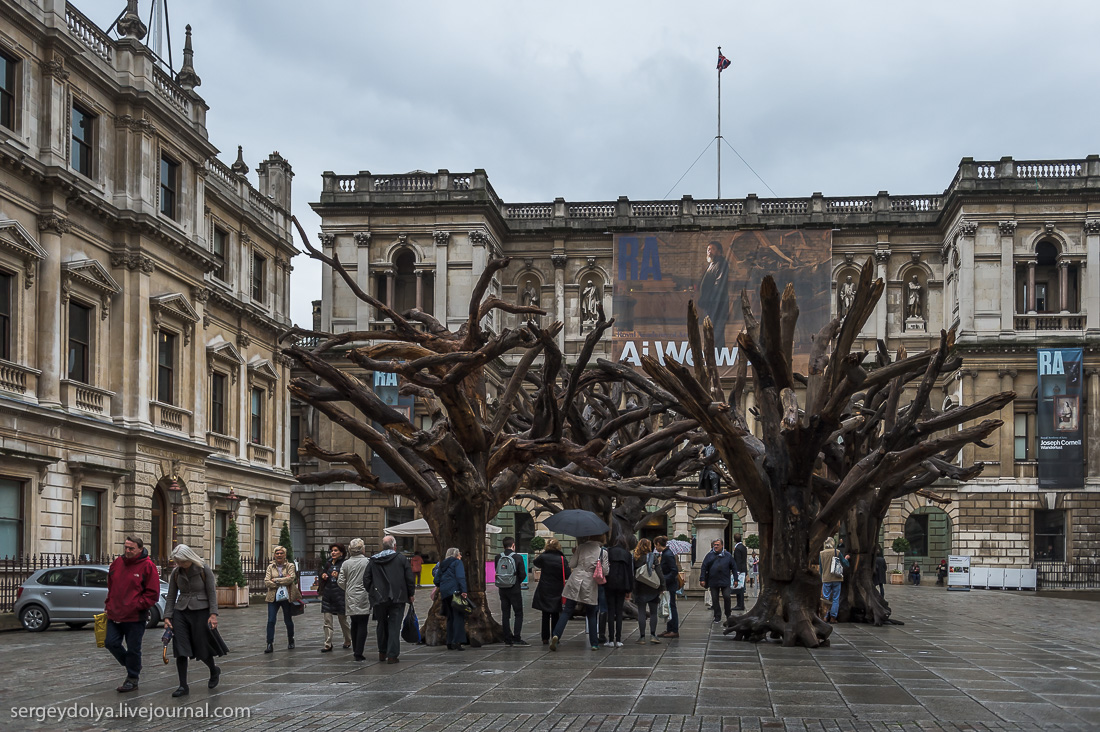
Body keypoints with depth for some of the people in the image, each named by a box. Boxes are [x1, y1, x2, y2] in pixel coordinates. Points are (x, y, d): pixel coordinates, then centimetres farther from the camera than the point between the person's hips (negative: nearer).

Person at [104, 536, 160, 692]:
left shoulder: (147, 566, -8)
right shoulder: (117, 564, 9)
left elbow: (153, 593, -9)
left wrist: (136, 606, -14)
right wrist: (109, 605, 11)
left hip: (135, 617, -6)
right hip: (114, 615, 6)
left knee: (133, 649, 3)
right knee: (111, 643, 4)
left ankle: (132, 680, 17)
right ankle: (131, 666, 27)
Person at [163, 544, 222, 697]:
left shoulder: (204, 569, -6)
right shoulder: (176, 573, 5)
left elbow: (212, 593, -5)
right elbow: (171, 597, 10)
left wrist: (213, 614, -13)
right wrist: (167, 617, 2)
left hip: (200, 611, -4)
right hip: (181, 612, 4)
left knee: (202, 648, 0)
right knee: (180, 650, -5)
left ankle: (214, 672, 31)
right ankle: (183, 686, 1)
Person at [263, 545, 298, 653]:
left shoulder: (290, 566, 3)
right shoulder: (270, 567, 8)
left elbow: (291, 578, -13)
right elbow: (266, 582, -3)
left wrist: (276, 580, -12)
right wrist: (283, 581, -12)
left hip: (287, 597, -1)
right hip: (273, 597, 1)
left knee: (288, 620, 9)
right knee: (271, 620, -9)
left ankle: (291, 642, 28)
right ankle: (270, 644, -9)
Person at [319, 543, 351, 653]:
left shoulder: (344, 564, -6)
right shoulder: (328, 564, 13)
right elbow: (322, 573, 27)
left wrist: (338, 576, -22)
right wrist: (323, 576, 5)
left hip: (340, 595, -5)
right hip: (327, 594, 5)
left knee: (342, 619, 7)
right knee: (327, 621, 0)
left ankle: (348, 641, 26)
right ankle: (328, 645, 0)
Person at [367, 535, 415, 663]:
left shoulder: (373, 560, 4)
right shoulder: (401, 558, -2)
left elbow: (367, 580, 7)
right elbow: (409, 578, -1)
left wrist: (371, 594, 19)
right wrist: (410, 594, 9)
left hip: (379, 599, 2)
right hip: (398, 598, -2)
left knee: (382, 625, 17)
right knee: (394, 626, -1)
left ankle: (382, 653, 26)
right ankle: (392, 655, -6)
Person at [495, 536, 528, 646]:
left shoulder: (498, 558, 0)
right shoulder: (518, 558, -10)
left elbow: (497, 573, 7)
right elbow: (523, 575, -10)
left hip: (502, 590, 4)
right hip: (515, 589, -4)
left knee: (505, 614, 9)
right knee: (519, 614, 3)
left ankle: (508, 639, 9)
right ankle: (516, 638, -6)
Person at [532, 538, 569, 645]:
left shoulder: (543, 557, -8)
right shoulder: (562, 559, -10)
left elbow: (535, 563, 14)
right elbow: (568, 575, -11)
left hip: (544, 591, 0)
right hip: (557, 591, 0)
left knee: (545, 615, 8)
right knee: (555, 616, 10)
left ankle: (545, 638, 7)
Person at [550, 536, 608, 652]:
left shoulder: (581, 547, 0)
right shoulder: (603, 552, -2)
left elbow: (572, 564, 2)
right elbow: (605, 571, -3)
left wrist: (574, 554, 19)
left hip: (576, 580, 1)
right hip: (590, 584, 0)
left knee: (567, 611, 2)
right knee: (591, 615, 12)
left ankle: (556, 635, -16)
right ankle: (594, 643, 12)